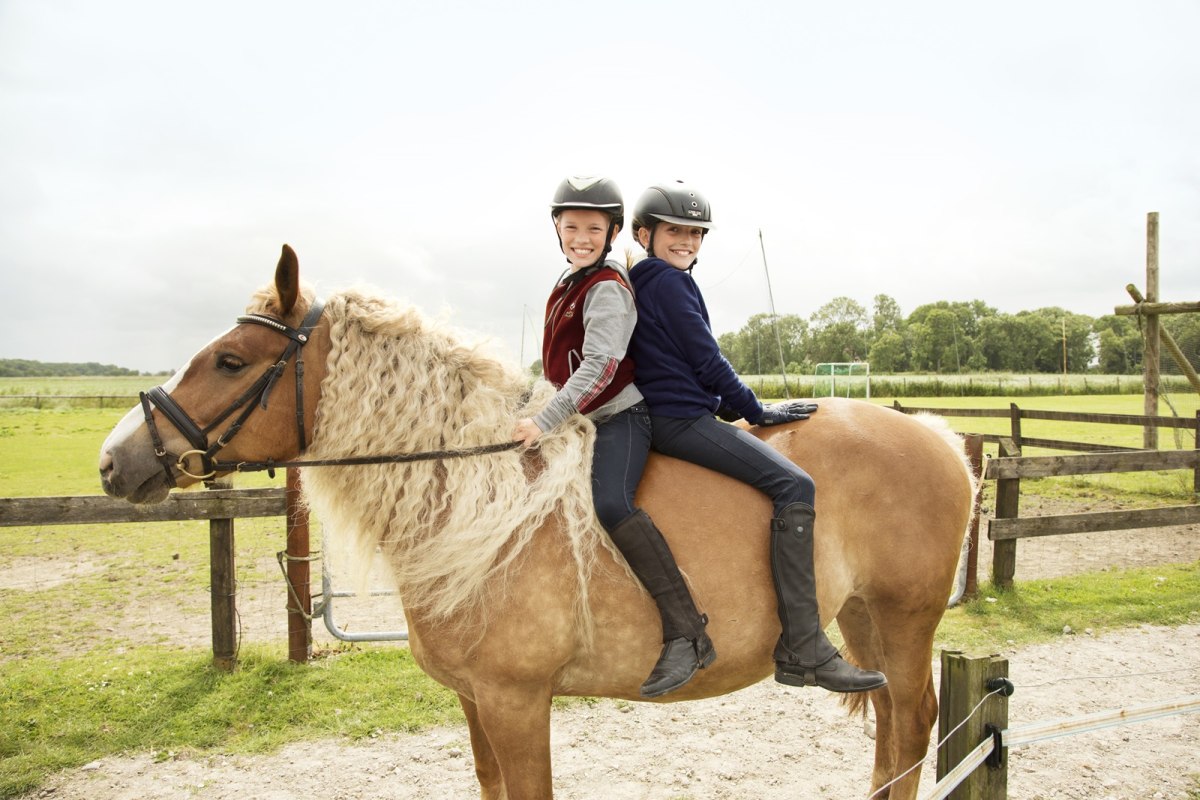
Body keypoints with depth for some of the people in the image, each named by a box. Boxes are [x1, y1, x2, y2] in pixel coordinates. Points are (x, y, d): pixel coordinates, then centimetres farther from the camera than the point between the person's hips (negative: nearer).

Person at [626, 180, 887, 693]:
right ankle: (804, 653, -23)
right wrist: (755, 411, -2)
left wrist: (735, 408, 20)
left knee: (789, 480, 22)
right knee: (793, 484, -21)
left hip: (663, 416, 11)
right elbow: (706, 360, -12)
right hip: (680, 419, -11)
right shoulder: (669, 282, -9)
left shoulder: (640, 284, 22)